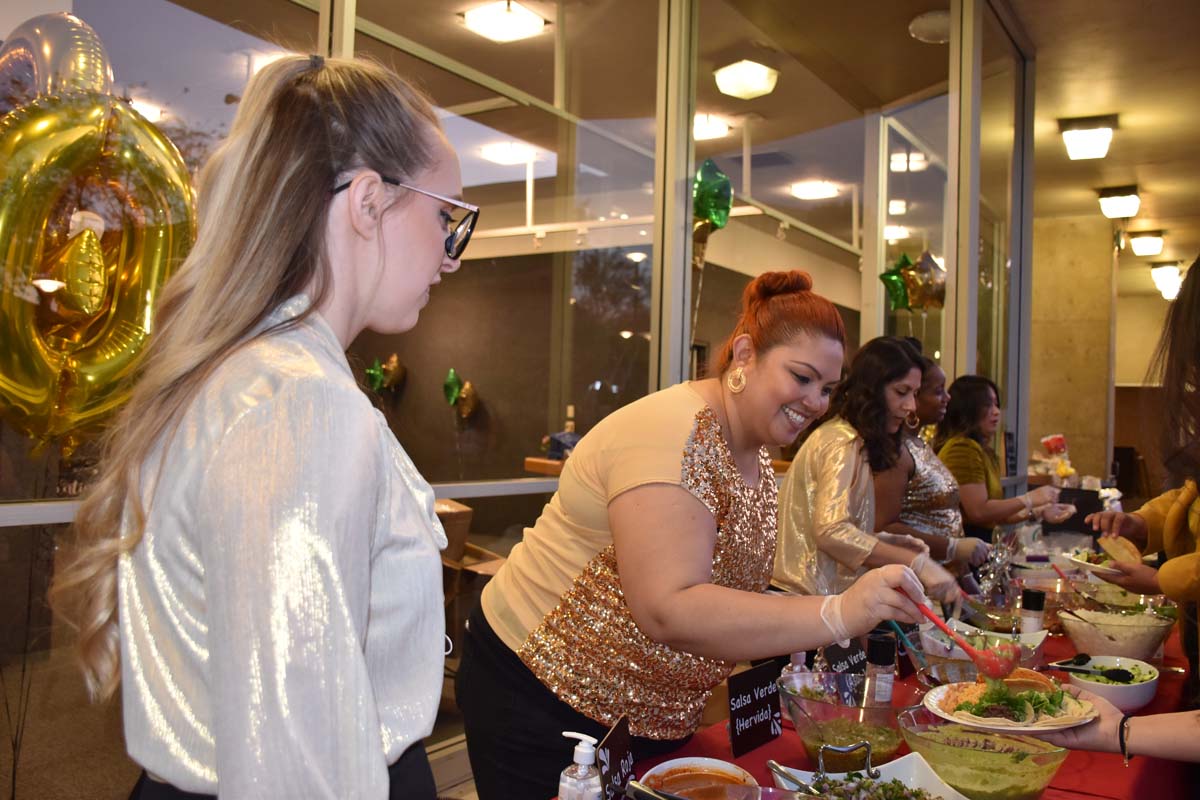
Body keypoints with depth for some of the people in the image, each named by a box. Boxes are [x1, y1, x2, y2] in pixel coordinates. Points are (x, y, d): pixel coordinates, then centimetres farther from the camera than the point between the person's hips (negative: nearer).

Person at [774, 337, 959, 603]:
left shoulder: (844, 436, 16)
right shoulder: (843, 443, -14)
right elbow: (831, 532, -26)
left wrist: (884, 541, 5)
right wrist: (917, 563, -26)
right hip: (809, 599, -9)